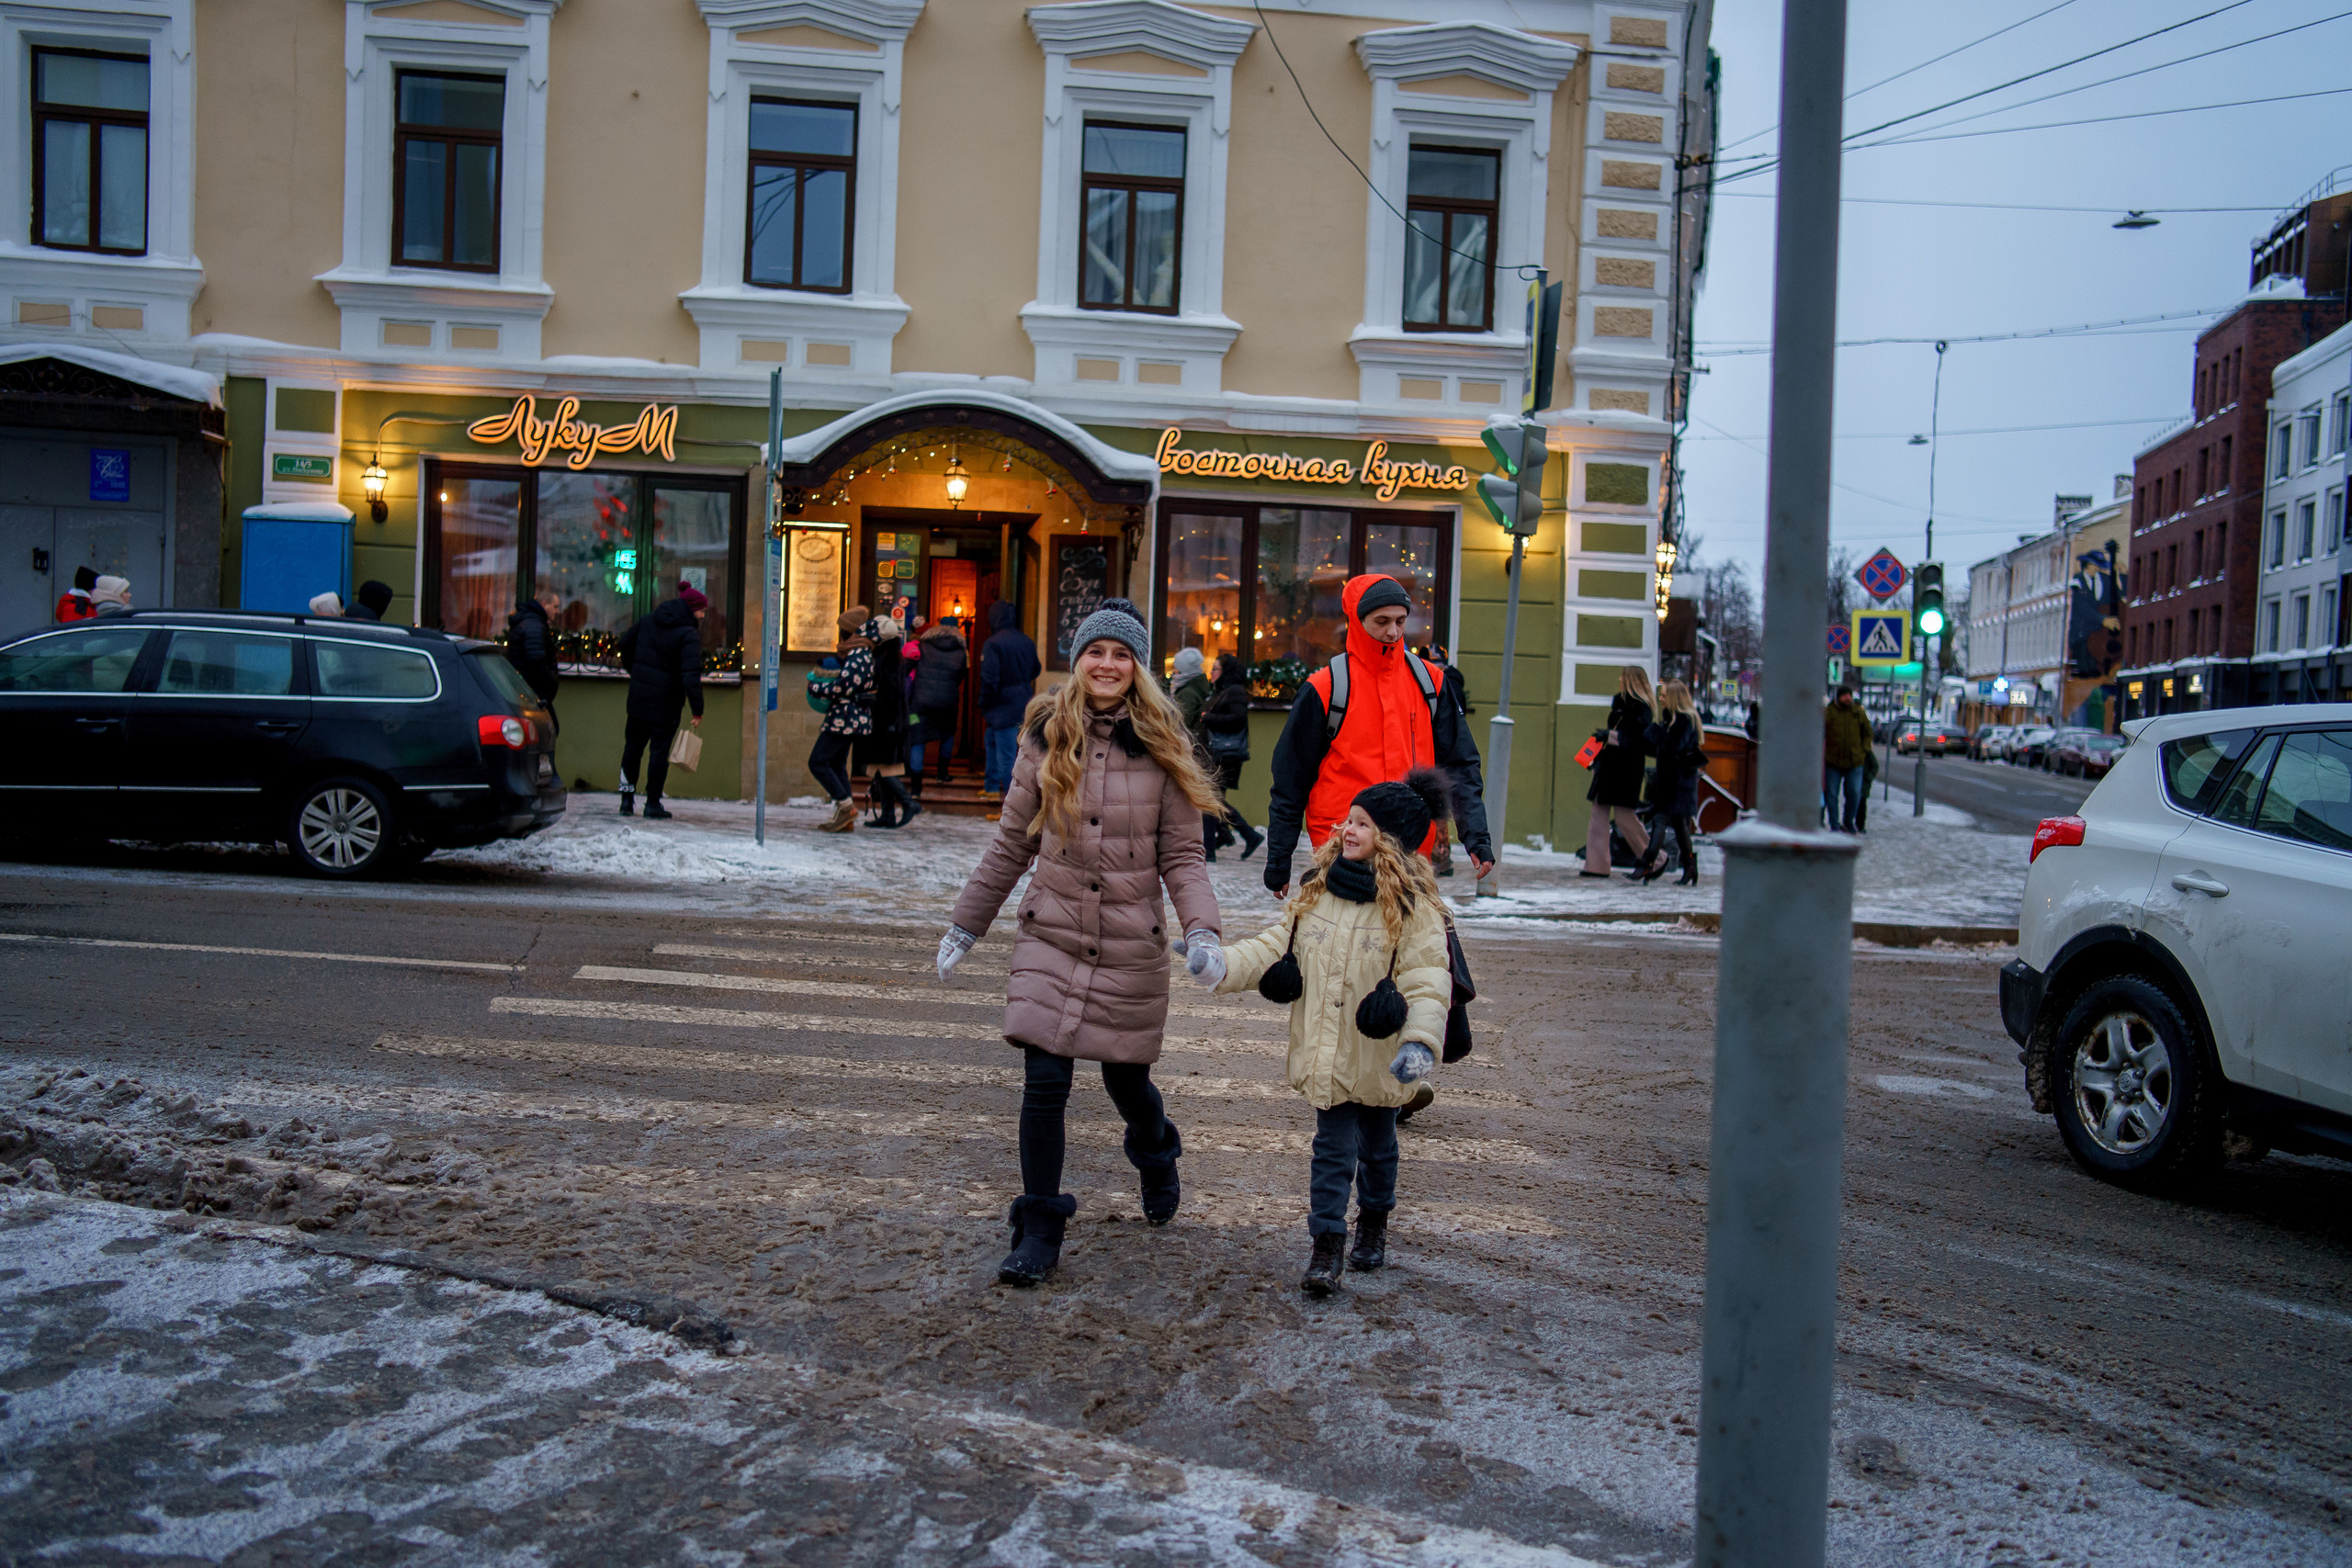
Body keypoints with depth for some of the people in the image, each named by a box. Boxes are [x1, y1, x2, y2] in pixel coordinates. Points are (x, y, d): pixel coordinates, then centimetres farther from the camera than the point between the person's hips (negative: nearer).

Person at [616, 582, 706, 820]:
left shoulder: (649, 621, 7)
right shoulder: (688, 634, -15)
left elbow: (625, 642, 20)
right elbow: (691, 674, -23)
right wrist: (697, 709, -21)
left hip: (638, 694, 6)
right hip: (666, 700, -6)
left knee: (633, 745, 16)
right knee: (660, 750, 2)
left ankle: (627, 800, 16)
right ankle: (653, 804, 6)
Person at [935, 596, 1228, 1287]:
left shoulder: (1162, 748, -3)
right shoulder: (1047, 737, 1)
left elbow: (1181, 857, -2)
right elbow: (1011, 843, 9)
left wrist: (1203, 931, -16)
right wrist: (966, 924, 11)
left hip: (1132, 945, 0)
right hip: (1052, 935, 1)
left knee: (1126, 1078, 12)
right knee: (1044, 1083, -6)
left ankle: (1155, 1156, 47)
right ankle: (1040, 1230, 12)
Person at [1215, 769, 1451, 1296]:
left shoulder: (1413, 907, -13)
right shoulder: (1317, 891, 2)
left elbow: (1427, 981, -18)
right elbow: (1275, 948, 7)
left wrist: (1421, 1041, -31)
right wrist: (1220, 965, -5)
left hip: (1377, 1057, -2)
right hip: (1326, 1054, 2)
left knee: (1376, 1146, 18)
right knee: (1332, 1148, 2)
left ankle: (1374, 1224, 41)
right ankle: (1326, 1246, 9)